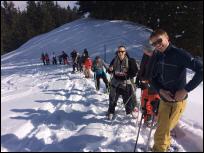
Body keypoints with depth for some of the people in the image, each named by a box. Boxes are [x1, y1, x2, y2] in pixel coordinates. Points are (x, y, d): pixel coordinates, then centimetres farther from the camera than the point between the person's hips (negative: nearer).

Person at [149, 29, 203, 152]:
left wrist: (185, 90, -23)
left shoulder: (179, 54, -18)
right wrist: (160, 90, -10)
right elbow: (154, 78, 8)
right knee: (162, 126, 26)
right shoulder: (158, 57, 3)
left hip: (176, 101, -7)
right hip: (164, 100, 7)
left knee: (160, 134, -3)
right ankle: (166, 145, 52)